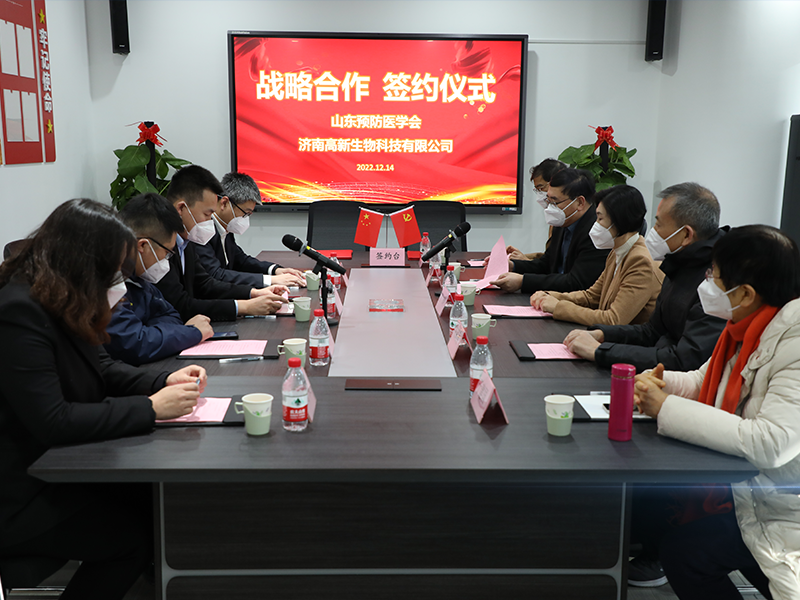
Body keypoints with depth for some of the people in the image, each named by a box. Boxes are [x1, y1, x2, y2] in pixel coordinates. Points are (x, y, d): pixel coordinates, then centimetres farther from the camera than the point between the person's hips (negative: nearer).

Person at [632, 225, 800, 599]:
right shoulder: (747, 328, 1)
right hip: (740, 484, 8)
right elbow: (703, 381, 15)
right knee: (644, 507, 0)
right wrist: (659, 383, -8)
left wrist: (668, 408, -29)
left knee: (682, 550, -17)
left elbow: (769, 443, -36)